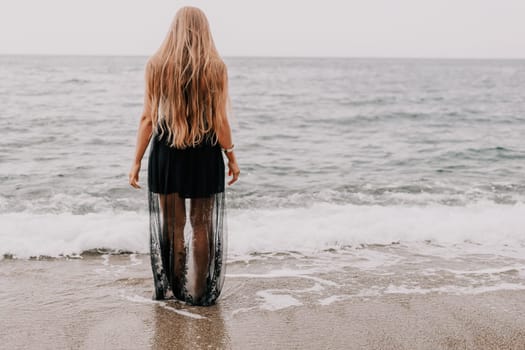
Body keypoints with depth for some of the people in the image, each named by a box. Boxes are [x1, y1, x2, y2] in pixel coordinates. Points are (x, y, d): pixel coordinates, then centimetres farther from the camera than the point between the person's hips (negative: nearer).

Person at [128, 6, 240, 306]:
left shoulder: (156, 65, -2)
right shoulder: (216, 67, -6)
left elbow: (148, 118, -4)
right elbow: (220, 122, -7)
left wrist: (137, 162, 2)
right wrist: (232, 158, 5)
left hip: (165, 157, 1)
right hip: (204, 158, -1)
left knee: (170, 224, 14)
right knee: (202, 226, 11)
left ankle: (169, 288, 24)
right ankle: (200, 292, 18)